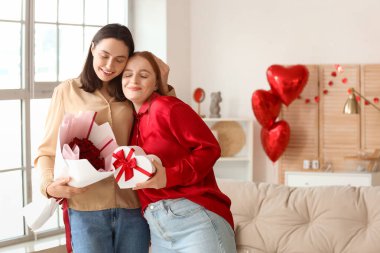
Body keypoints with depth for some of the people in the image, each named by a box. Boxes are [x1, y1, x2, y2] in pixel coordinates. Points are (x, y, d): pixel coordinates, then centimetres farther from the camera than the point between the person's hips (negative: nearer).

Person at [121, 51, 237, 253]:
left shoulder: (167, 106, -3)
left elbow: (209, 148, -10)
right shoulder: (131, 121, 17)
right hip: (157, 229, 7)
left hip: (195, 217, -7)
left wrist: (169, 177, -19)